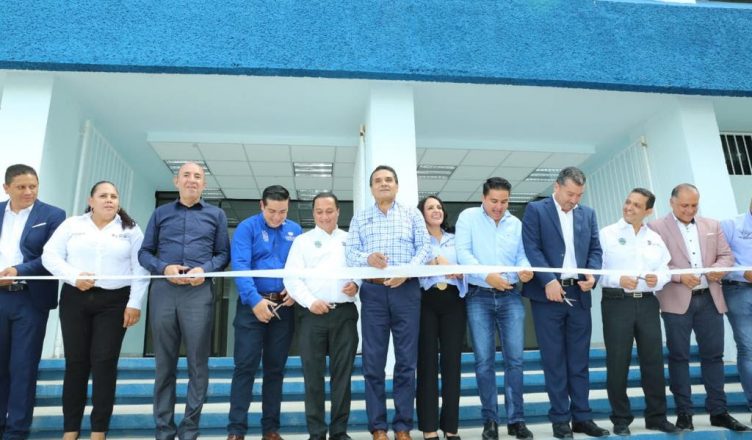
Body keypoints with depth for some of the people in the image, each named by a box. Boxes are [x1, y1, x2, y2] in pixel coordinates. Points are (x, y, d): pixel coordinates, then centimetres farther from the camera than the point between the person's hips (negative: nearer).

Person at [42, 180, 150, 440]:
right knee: (76, 362, 5)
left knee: (104, 362, -2)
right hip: (75, 299, 2)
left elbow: (140, 269, -1)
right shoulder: (72, 225, 9)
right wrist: (74, 276, -13)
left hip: (114, 302, -1)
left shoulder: (130, 229, 4)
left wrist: (135, 303, -8)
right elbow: (50, 255, 3)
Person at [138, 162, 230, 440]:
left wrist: (204, 270, -11)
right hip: (163, 291, 1)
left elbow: (223, 254, 7)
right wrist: (163, 268, -9)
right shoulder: (160, 213, 14)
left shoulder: (216, 215, 12)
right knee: (164, 363, 8)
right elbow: (144, 252, 10)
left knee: (198, 363, 1)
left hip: (198, 292, -1)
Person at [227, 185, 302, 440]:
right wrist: (255, 300, -26)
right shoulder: (247, 228, -3)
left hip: (283, 307, 4)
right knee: (245, 366, -3)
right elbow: (240, 266, -15)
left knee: (275, 368, 10)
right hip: (252, 305, -3)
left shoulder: (295, 231, 10)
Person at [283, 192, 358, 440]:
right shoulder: (303, 241, 10)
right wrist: (310, 301, -12)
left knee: (342, 373, 5)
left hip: (345, 312, 1)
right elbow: (292, 277, 1)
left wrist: (357, 284, -10)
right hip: (313, 313, -1)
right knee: (313, 374, 2)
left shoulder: (350, 240, 16)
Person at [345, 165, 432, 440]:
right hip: (373, 292, 1)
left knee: (406, 360, 2)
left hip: (406, 290, 0)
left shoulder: (412, 214, 11)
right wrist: (367, 258, -19)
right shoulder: (360, 218, 13)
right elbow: (350, 252, 2)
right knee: (373, 361, 2)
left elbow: (425, 247, 1)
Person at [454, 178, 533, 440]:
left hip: (511, 296, 3)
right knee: (484, 360, 1)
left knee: (515, 358, 2)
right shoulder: (468, 217, 0)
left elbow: (522, 255, 9)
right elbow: (463, 253, -10)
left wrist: (525, 269, -14)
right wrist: (487, 276, -21)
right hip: (479, 296, -3)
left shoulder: (516, 223, 12)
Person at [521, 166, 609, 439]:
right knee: (554, 360, 3)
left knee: (579, 360, 10)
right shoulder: (535, 210, -1)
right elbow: (531, 248, -9)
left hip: (579, 294, 4)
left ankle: (582, 416, 20)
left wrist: (592, 274, -6)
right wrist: (549, 281, -18)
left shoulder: (588, 214, 14)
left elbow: (595, 249, 13)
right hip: (548, 294, -4)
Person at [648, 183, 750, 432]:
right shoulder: (657, 227, -1)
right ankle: (684, 413, 11)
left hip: (709, 299, 4)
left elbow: (727, 255, 12)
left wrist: (719, 268, -9)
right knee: (679, 356, 3)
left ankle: (718, 411, 19)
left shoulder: (712, 226, 14)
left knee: (713, 355, 9)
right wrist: (680, 275, -19)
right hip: (677, 301, -4)